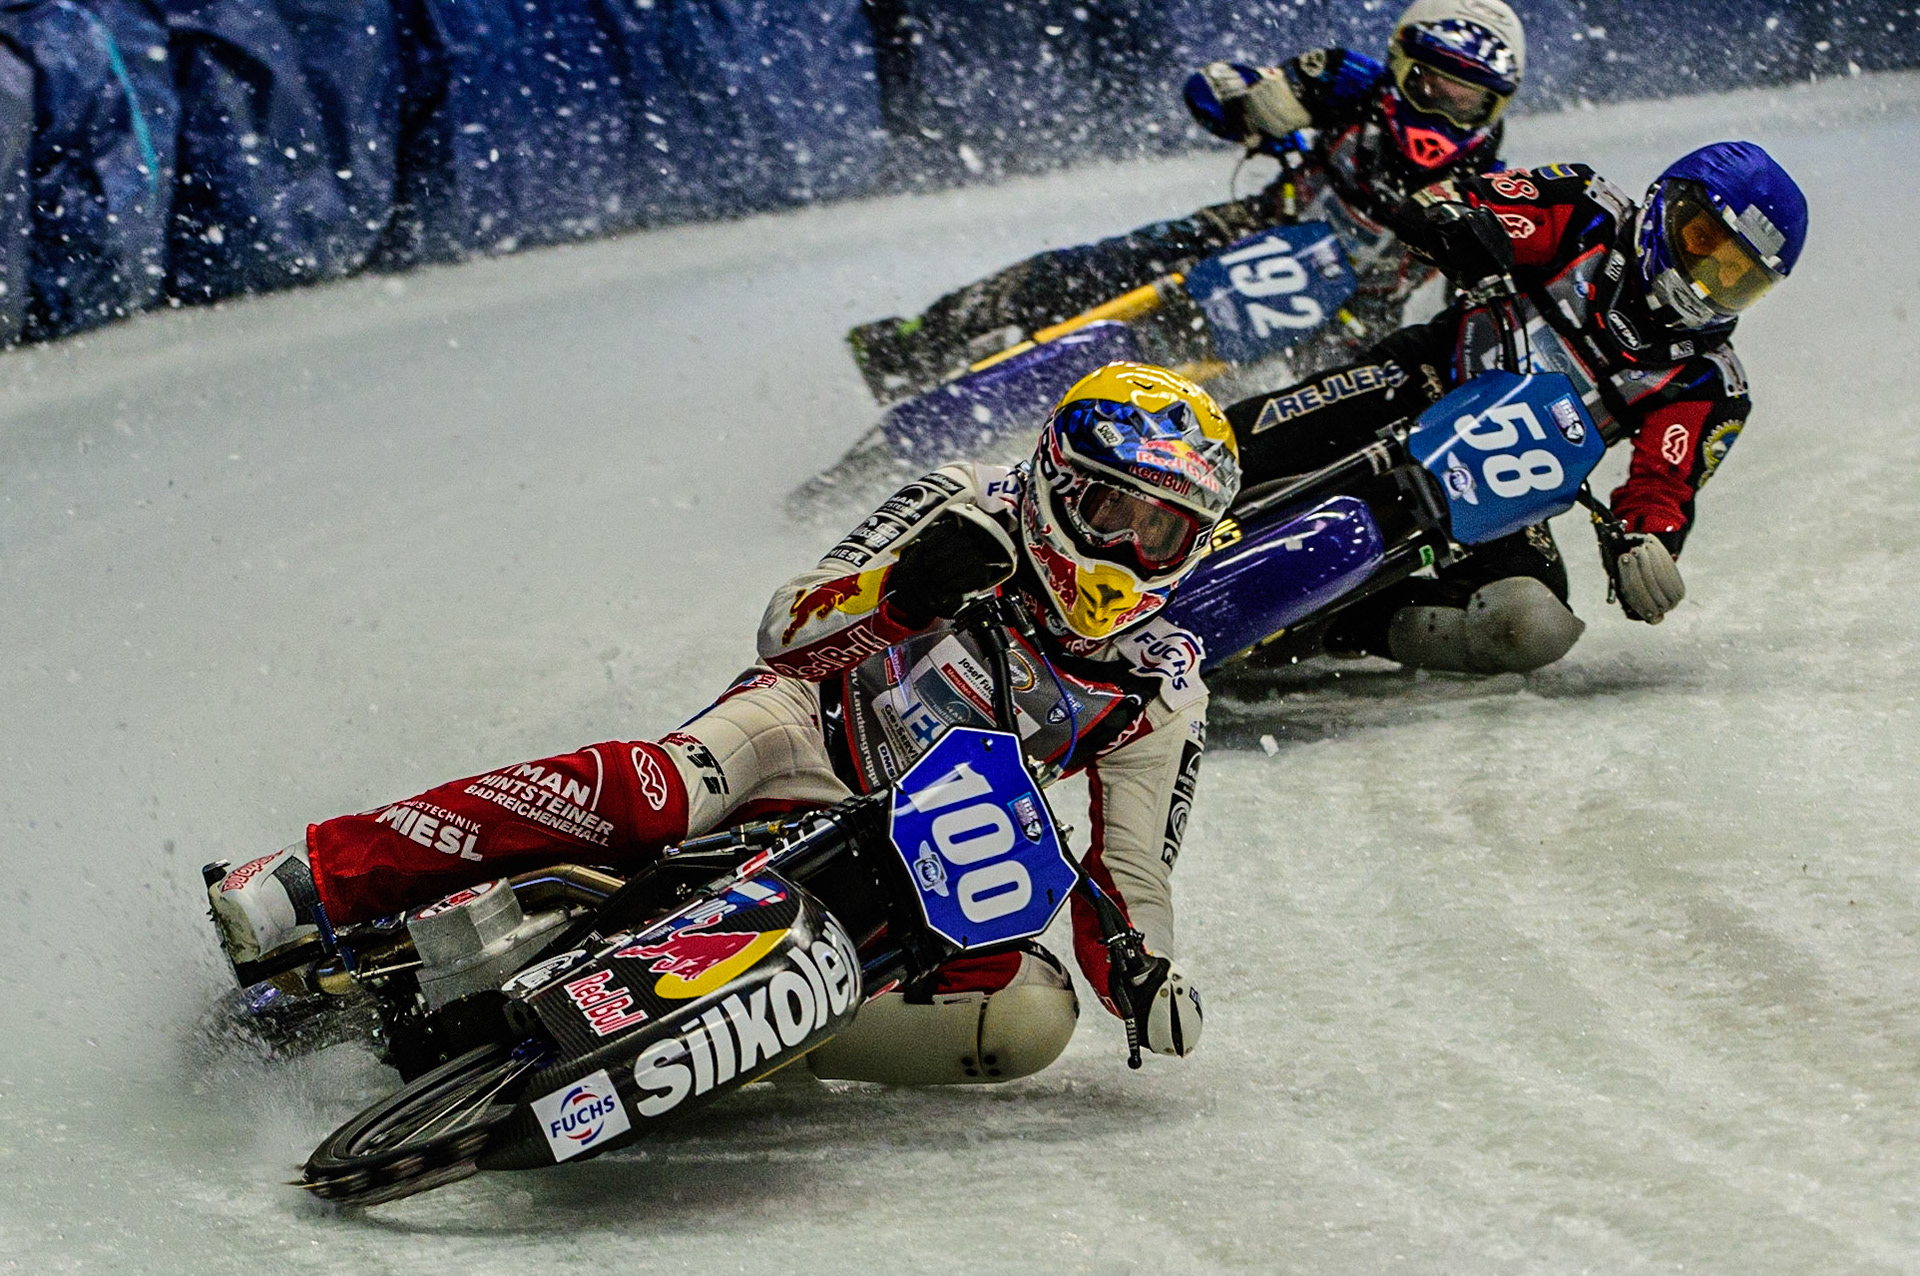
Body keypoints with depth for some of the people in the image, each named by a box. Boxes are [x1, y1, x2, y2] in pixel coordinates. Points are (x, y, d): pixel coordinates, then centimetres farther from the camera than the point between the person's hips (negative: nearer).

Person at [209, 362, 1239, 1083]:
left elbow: (1128, 867, 6)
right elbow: (791, 628, -9)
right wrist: (899, 588, -31)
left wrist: (1145, 971, -16)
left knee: (1035, 1013, -26)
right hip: (801, 735, -3)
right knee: (640, 793, -36)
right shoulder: (969, 512, -3)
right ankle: (299, 890, -38)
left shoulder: (1159, 693, 3)